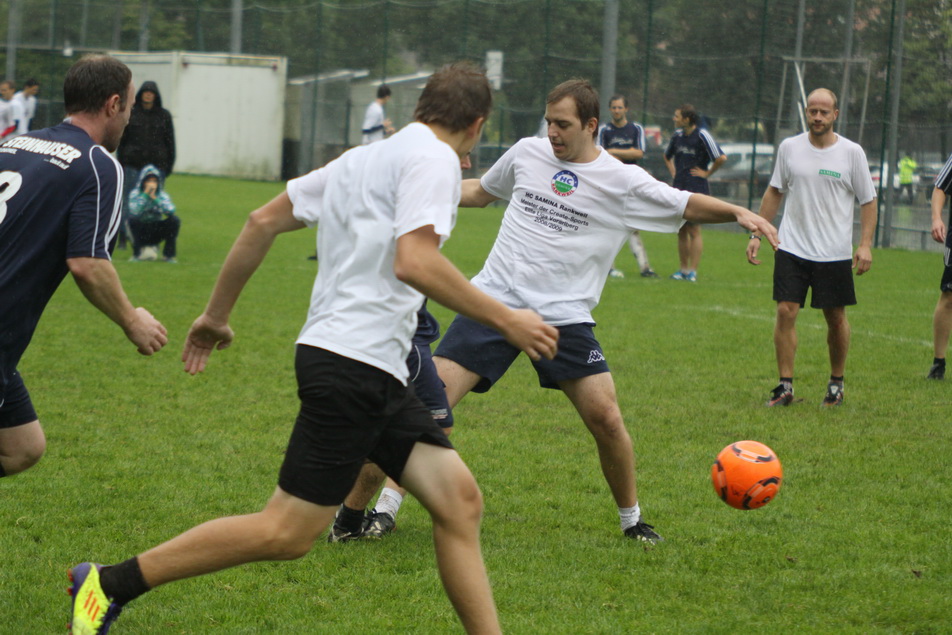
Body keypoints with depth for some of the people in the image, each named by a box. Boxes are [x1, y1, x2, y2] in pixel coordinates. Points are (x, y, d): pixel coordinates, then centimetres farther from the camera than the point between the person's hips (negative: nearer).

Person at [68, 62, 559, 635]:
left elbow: (264, 221, 18)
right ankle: (111, 584, -4)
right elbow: (413, 262, -22)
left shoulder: (364, 158, 20)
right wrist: (505, 319, -16)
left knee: (460, 500, 4)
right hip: (354, 365, -10)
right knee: (289, 533, -9)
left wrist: (218, 314, 25)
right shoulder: (434, 159, -7)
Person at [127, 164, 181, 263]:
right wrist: (145, 194, -31)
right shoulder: (135, 193, -13)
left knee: (175, 220, -20)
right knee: (133, 220, -32)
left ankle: (168, 254, -9)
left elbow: (170, 210, -26)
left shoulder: (162, 195, -6)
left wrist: (154, 198, -29)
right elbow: (135, 211, -33)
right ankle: (136, 254, -16)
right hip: (140, 233, -2)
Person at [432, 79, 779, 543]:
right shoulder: (527, 153, 7)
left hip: (564, 317, -1)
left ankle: (631, 519, 14)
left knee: (607, 420, -9)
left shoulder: (622, 182, -3)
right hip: (494, 300, 2)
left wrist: (738, 212, -16)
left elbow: (687, 205, 1)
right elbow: (481, 192, 24)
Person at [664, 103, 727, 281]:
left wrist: (707, 173, -9)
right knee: (681, 230, 9)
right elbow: (667, 156, 31)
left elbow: (721, 158, -18)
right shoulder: (678, 135, 11)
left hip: (696, 189, -7)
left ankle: (693, 271, -3)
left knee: (693, 230, -6)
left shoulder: (702, 135, -11)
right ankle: (683, 269, 16)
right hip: (679, 189, 7)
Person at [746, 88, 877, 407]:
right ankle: (785, 386, -2)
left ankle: (837, 383, 22)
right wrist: (756, 234, 10)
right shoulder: (789, 147, 4)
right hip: (792, 249, 1)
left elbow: (868, 201, 2)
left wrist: (865, 245, -8)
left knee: (836, 318, 6)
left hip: (835, 253, -1)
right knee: (786, 312, -7)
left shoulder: (852, 153, -3)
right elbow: (774, 193, 14)